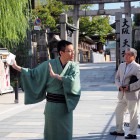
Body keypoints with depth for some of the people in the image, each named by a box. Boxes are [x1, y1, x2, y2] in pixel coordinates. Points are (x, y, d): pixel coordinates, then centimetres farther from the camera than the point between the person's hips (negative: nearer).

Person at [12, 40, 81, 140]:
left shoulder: (74, 67, -5)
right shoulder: (49, 64, -4)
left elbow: (73, 81, -23)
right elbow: (34, 73, 5)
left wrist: (55, 76, -25)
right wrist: (18, 68, -1)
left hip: (66, 106, 0)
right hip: (52, 105, 0)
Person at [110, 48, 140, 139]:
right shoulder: (121, 65, 11)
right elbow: (117, 78, 14)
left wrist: (129, 87, -19)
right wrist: (120, 86, -5)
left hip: (132, 95, -7)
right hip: (122, 94, 7)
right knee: (119, 112, 15)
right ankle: (120, 131, 29)